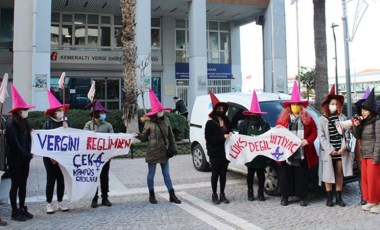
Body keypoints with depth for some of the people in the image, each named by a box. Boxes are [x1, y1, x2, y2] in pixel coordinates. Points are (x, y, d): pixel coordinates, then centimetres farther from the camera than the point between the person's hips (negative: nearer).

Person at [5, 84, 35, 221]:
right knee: (15, 185, 2)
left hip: (24, 159, 7)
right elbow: (15, 144, -17)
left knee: (23, 184, 12)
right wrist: (28, 155, -13)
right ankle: (15, 212, 11)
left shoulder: (24, 123, 9)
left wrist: (29, 154, -3)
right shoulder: (11, 124, -14)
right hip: (15, 160, -7)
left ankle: (22, 209, 22)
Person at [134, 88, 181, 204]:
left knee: (166, 174, 10)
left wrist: (174, 148, 5)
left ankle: (172, 195, 16)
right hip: (153, 152, -3)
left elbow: (170, 136, 7)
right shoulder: (149, 122, -9)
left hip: (164, 151, 3)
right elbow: (144, 137, -4)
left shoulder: (166, 120, 2)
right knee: (151, 174, 9)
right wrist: (138, 136, -25)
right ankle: (151, 196, 23)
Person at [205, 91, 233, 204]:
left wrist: (230, 135, -2)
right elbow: (208, 138, -13)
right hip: (215, 153, -5)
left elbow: (230, 132, 22)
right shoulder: (210, 123, -6)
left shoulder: (227, 121, 10)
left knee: (223, 173, 10)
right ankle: (214, 195, 14)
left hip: (225, 152, 5)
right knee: (215, 174, 3)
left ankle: (222, 194, 20)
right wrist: (223, 137, -19)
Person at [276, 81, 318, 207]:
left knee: (302, 176, 7)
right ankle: (285, 197, 18)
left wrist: (308, 141, -13)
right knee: (285, 175, 7)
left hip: (302, 153, 0)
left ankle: (302, 197, 17)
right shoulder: (283, 118, 7)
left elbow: (314, 132, 2)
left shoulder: (308, 119, 5)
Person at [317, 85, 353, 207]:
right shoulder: (322, 119, 0)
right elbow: (321, 137, -5)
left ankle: (339, 198, 17)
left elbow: (346, 134, 4)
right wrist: (330, 150, -12)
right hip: (328, 152, -2)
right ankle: (329, 198, 15)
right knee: (328, 175, 4)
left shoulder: (343, 118, 8)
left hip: (341, 151, 2)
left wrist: (344, 147, -8)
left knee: (339, 174, 8)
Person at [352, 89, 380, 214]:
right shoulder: (364, 122, 11)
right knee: (365, 178, 10)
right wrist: (356, 126, -4)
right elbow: (357, 136, 15)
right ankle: (370, 201, 21)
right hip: (364, 155, 7)